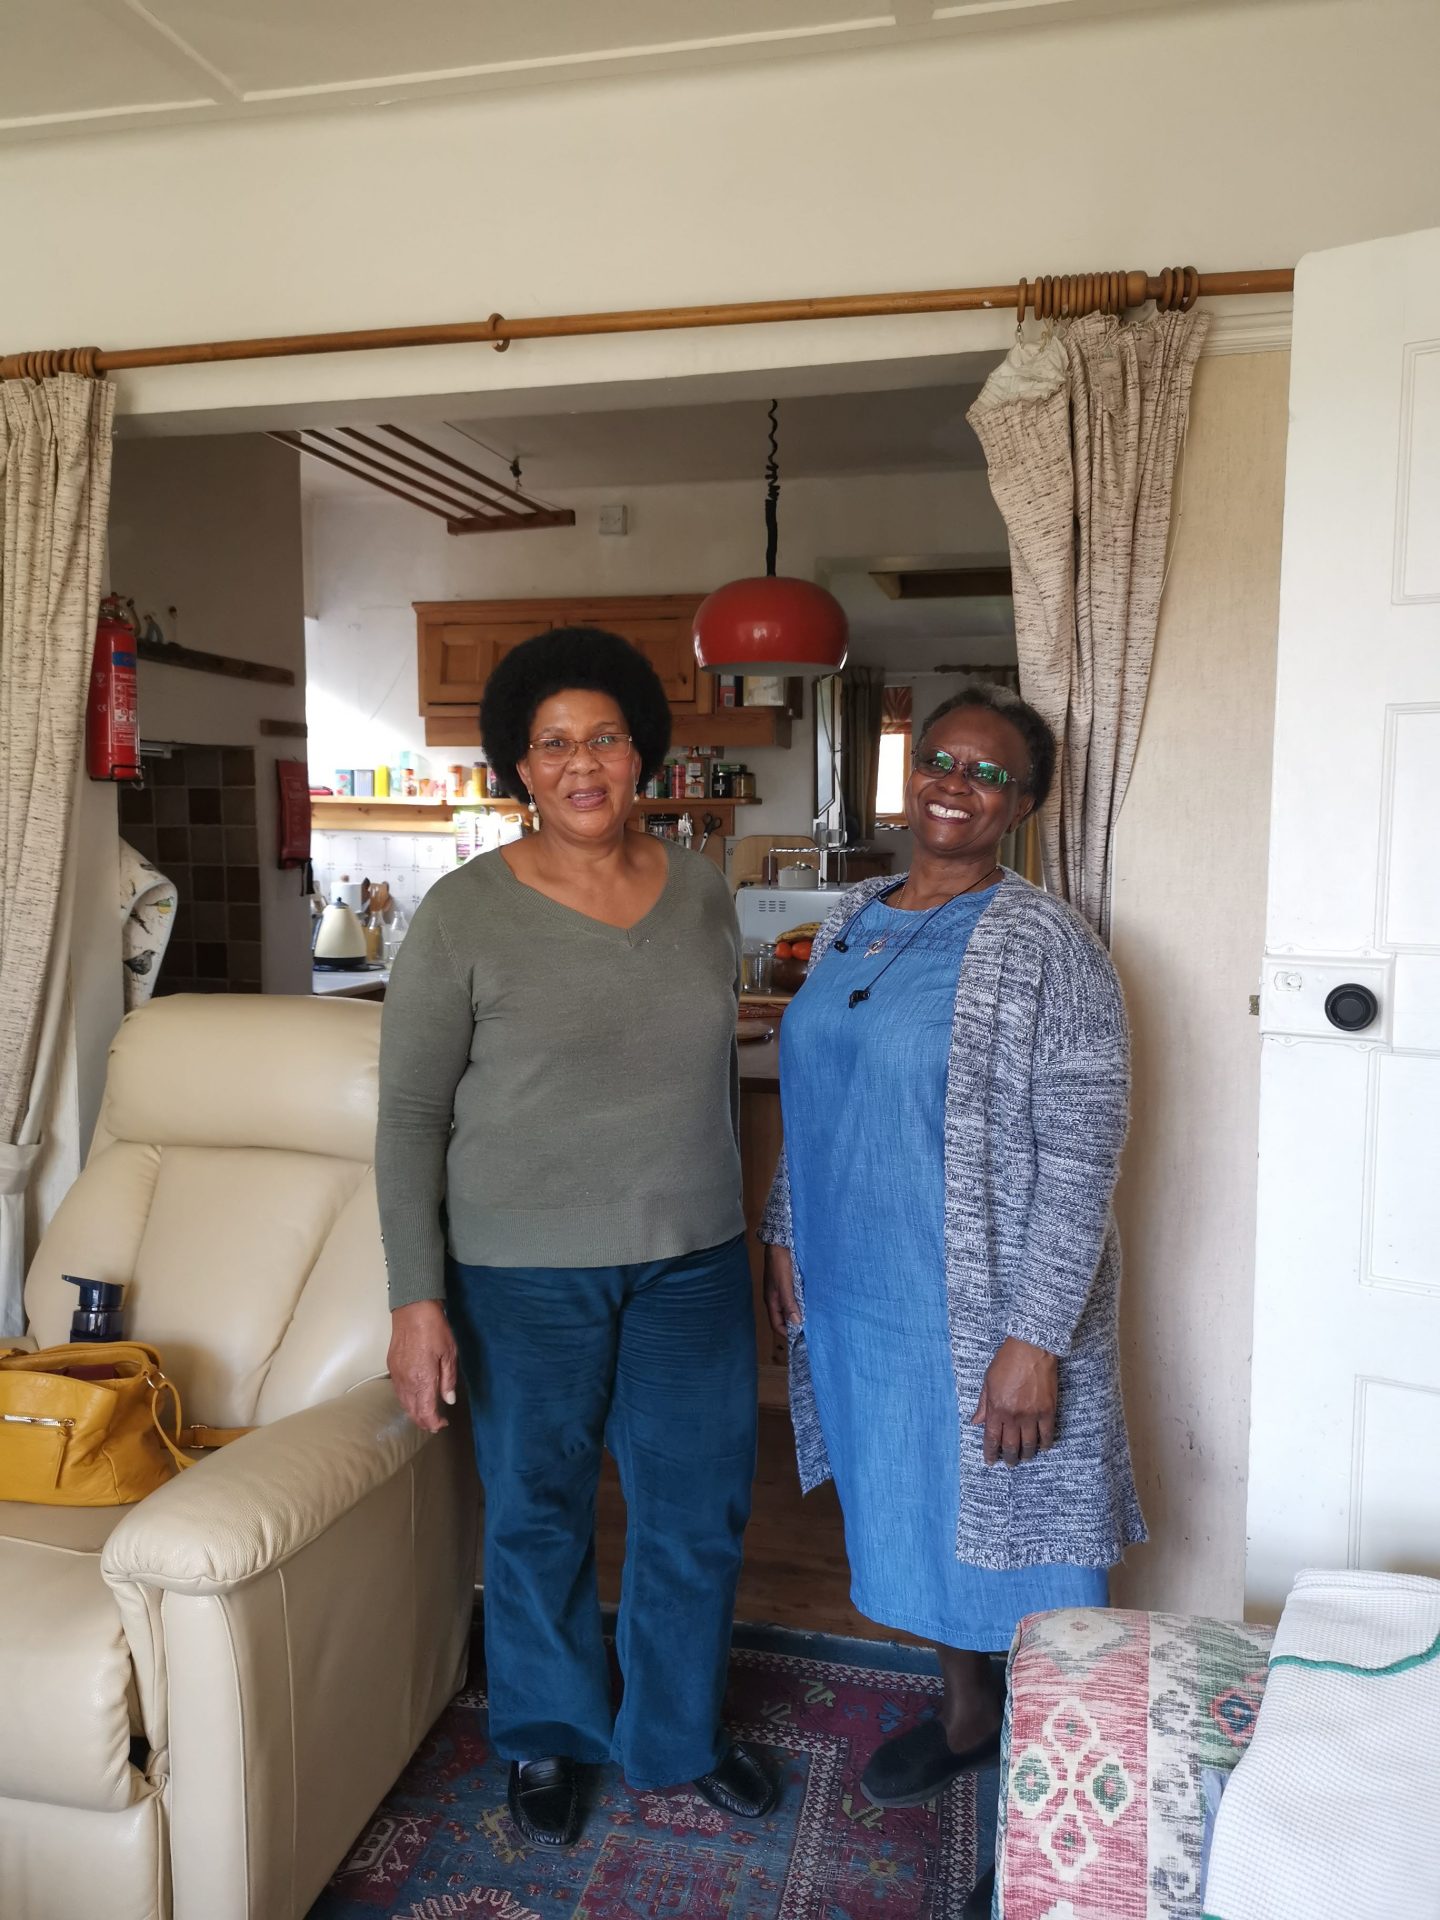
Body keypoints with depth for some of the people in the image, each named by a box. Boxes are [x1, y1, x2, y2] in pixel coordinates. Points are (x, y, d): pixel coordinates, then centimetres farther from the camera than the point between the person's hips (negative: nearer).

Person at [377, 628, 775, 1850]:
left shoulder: (703, 892, 1)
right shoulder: (464, 914, -11)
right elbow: (411, 1116, -9)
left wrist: (728, 1221, 14)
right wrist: (418, 1296, -12)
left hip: (693, 1264, 4)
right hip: (526, 1274, -3)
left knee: (700, 1511, 17)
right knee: (539, 1518, 15)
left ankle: (678, 1734, 43)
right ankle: (548, 1738, 43)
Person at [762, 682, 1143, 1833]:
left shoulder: (1046, 948, -16)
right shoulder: (854, 923, 5)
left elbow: (1079, 1160, -18)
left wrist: (1035, 1340, -21)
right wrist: (786, 1234, 13)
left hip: (987, 1311, -6)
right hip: (861, 1303, 7)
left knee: (1007, 1525, 10)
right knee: (912, 1511, 21)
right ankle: (966, 1710, 46)